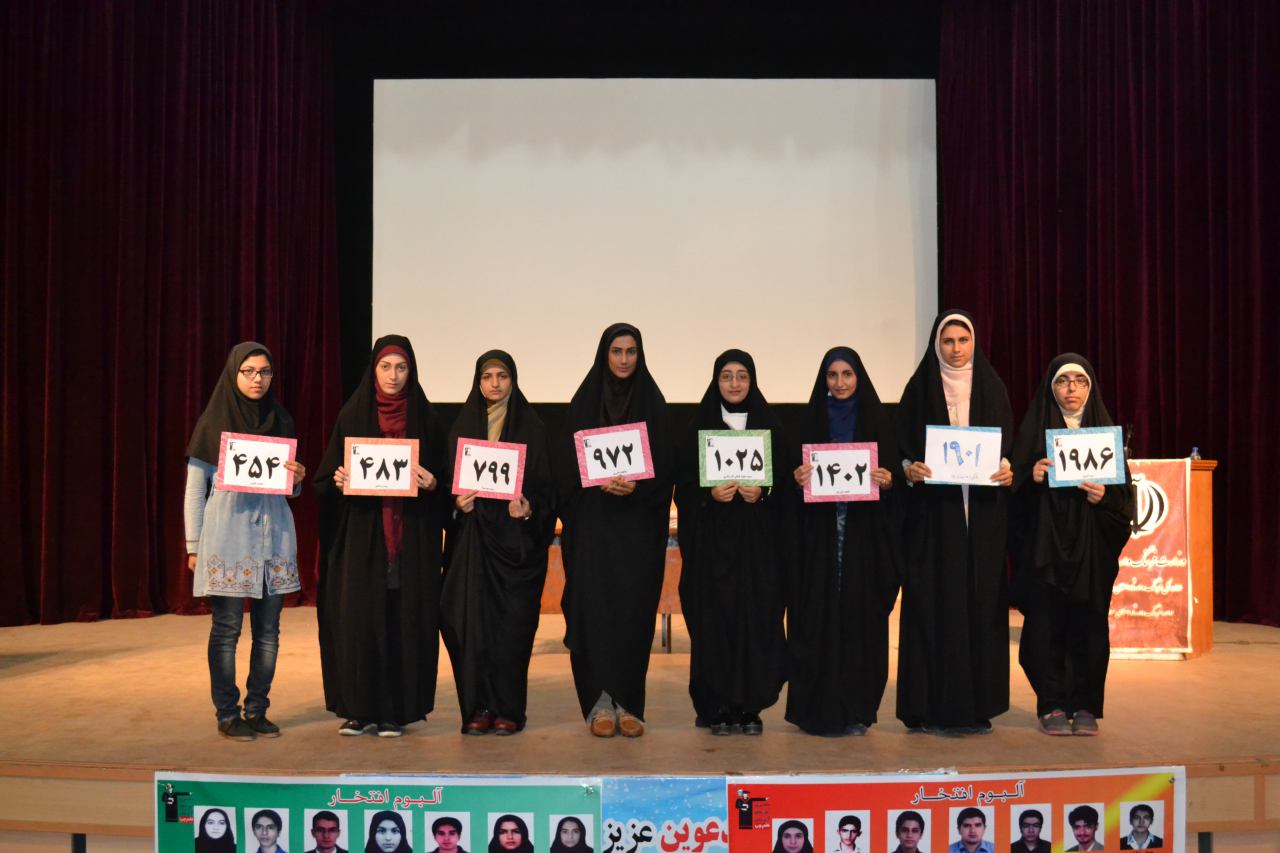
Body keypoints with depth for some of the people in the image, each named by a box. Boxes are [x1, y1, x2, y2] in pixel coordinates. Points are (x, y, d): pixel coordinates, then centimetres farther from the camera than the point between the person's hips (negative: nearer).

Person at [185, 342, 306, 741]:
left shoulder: (280, 421, 10)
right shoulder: (214, 423, -1)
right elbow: (195, 488, 0)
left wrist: (297, 478, -6)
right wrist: (193, 544, -2)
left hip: (274, 534, 4)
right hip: (228, 537, -4)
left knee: (268, 629, 5)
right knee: (227, 628, -1)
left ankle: (257, 710, 16)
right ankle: (227, 713, 10)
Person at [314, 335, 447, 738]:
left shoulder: (426, 418, 5)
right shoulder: (352, 415, 6)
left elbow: (442, 474, 7)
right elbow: (328, 473, 8)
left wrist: (431, 483, -14)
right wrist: (337, 479, -13)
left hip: (410, 535, 0)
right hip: (361, 533, 0)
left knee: (403, 617, 0)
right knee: (358, 616, -1)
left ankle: (395, 709, 9)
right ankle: (359, 708, 9)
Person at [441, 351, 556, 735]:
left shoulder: (532, 428, 4)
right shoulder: (462, 427, 11)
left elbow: (546, 483, 0)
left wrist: (529, 508, -18)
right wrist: (457, 501, -10)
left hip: (516, 537, -2)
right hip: (472, 535, 2)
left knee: (512, 621, -2)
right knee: (473, 617, -2)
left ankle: (508, 709, 5)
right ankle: (478, 707, 5)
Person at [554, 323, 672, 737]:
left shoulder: (653, 403, 6)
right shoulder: (584, 401, 5)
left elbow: (665, 463, 3)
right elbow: (566, 463, 2)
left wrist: (637, 486, -15)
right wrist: (600, 481, -15)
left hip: (638, 521, 1)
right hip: (592, 520, 0)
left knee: (634, 607, 0)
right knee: (594, 606, -4)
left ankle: (628, 703, 9)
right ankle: (600, 702, 3)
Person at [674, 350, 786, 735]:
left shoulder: (769, 425, 9)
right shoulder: (699, 426, 6)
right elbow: (683, 482, 2)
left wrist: (763, 491, -12)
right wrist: (710, 493, -15)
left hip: (758, 538, 1)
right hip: (712, 539, -1)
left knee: (757, 614, -2)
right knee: (714, 616, -4)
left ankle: (750, 706, 8)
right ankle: (718, 706, 4)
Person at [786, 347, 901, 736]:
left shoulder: (877, 420, 6)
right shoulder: (811, 420, 7)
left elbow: (892, 471, 6)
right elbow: (798, 473, 6)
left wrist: (887, 480, -15)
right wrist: (798, 479, -15)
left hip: (864, 533, 0)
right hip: (820, 533, 0)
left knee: (860, 617, 1)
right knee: (819, 617, -1)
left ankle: (857, 710, 10)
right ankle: (817, 708, 8)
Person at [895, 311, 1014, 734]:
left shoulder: (991, 387, 10)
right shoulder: (920, 388, 5)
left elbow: (1008, 443, 9)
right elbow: (902, 442, 2)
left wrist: (1007, 469, -11)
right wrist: (909, 467, -18)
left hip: (982, 512, 2)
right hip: (933, 512, -2)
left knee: (981, 600, 2)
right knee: (935, 601, -3)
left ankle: (977, 704, 10)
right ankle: (934, 707, 3)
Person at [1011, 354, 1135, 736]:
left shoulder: (1105, 430, 8)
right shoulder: (1034, 429, 5)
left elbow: (1125, 491, 6)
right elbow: (1016, 484, 2)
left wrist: (1105, 495, -14)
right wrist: (1031, 477, -19)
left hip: (1091, 546, 1)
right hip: (1045, 544, -1)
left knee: (1089, 625, 1)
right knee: (1046, 624, -2)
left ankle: (1085, 706, 13)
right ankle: (1051, 706, 9)